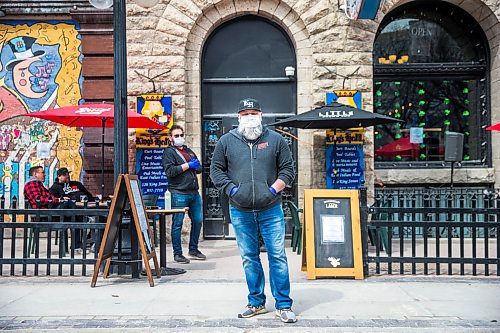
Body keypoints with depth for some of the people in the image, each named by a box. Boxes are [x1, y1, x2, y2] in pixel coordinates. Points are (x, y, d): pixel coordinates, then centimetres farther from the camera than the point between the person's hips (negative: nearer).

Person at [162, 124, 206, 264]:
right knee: (177, 224, -2)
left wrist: (197, 165, 0)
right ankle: (177, 253, 7)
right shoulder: (169, 152, 1)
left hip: (194, 192, 7)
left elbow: (199, 169, 24)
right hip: (179, 193, -7)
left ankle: (193, 249, 25)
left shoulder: (189, 151, 23)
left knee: (198, 221, 11)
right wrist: (188, 165, -12)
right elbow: (169, 171, -14)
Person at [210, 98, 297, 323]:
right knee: (249, 258, 10)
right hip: (240, 211, 1)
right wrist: (231, 189, -3)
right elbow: (216, 170, 10)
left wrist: (273, 189, -6)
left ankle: (283, 305, 12)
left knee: (278, 256, 1)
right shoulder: (226, 141, 7)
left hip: (270, 209, -1)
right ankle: (256, 302, 24)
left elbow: (288, 170, 7)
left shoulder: (276, 140, 5)